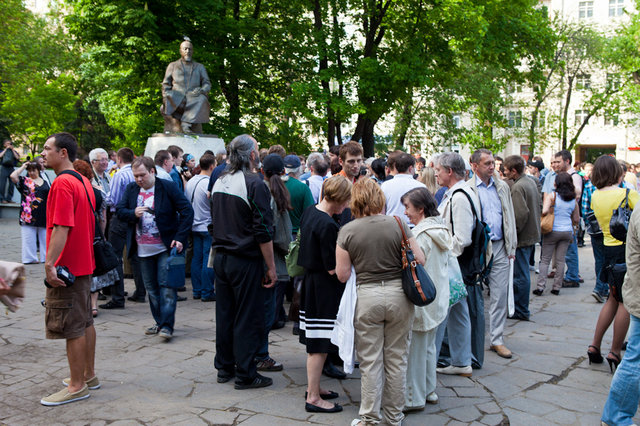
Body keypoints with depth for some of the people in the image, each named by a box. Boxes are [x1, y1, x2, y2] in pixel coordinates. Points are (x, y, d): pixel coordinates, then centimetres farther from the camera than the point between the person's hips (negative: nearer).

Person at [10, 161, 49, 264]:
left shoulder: (45, 182, 14)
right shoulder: (24, 181, 3)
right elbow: (13, 176, -14)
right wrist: (23, 167, -3)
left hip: (43, 215, 3)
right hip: (29, 215, -3)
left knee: (44, 236, 8)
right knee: (29, 237, -2)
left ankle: (46, 256, 16)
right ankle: (30, 257, 6)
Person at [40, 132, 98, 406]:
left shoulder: (62, 183, -18)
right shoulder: (84, 181, 12)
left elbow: (61, 228, -25)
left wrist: (49, 264, -25)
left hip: (66, 267, -10)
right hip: (84, 264, 10)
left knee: (72, 328, -2)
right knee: (85, 322, 17)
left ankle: (77, 386, 6)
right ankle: (88, 375, 28)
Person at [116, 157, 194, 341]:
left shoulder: (168, 187, -8)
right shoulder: (131, 189, 6)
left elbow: (187, 211, -9)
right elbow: (119, 211, 7)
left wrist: (180, 238, -15)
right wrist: (133, 213, -16)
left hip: (165, 247, -5)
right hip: (143, 250, 5)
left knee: (167, 286, -8)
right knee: (151, 288, 12)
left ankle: (167, 325, -4)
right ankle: (159, 322, 23)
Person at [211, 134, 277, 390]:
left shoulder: (219, 182, 9)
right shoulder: (254, 184, -15)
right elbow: (263, 231, -17)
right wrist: (271, 267, -11)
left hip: (221, 258, 8)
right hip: (245, 261, -7)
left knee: (224, 314, 15)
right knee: (247, 318, 1)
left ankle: (224, 368, 25)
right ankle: (245, 375, 8)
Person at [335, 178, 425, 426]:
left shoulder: (347, 231, -6)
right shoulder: (398, 224, -5)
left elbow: (342, 275, -4)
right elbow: (419, 260, -3)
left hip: (367, 296, -1)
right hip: (398, 294, 1)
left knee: (370, 361, 9)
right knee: (396, 358, 13)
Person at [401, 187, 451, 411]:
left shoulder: (421, 233, -21)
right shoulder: (441, 229, 8)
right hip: (438, 299, 9)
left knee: (416, 349, 2)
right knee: (429, 346, 20)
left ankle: (414, 398, 13)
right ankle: (429, 391, 31)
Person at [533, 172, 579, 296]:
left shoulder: (552, 196, -9)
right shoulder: (573, 199, 5)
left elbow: (544, 211, -23)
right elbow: (576, 219, 11)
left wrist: (542, 220, -3)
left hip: (553, 231, -4)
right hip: (567, 231, 4)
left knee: (545, 260, 3)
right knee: (560, 260, 8)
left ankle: (540, 287, -2)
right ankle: (557, 287, 11)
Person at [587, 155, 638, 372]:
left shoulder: (595, 197, 5)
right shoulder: (627, 194, -14)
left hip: (608, 248, 7)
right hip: (627, 250, -7)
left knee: (614, 299, 19)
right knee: (626, 302, 3)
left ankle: (595, 345, 18)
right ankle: (615, 352, 8)